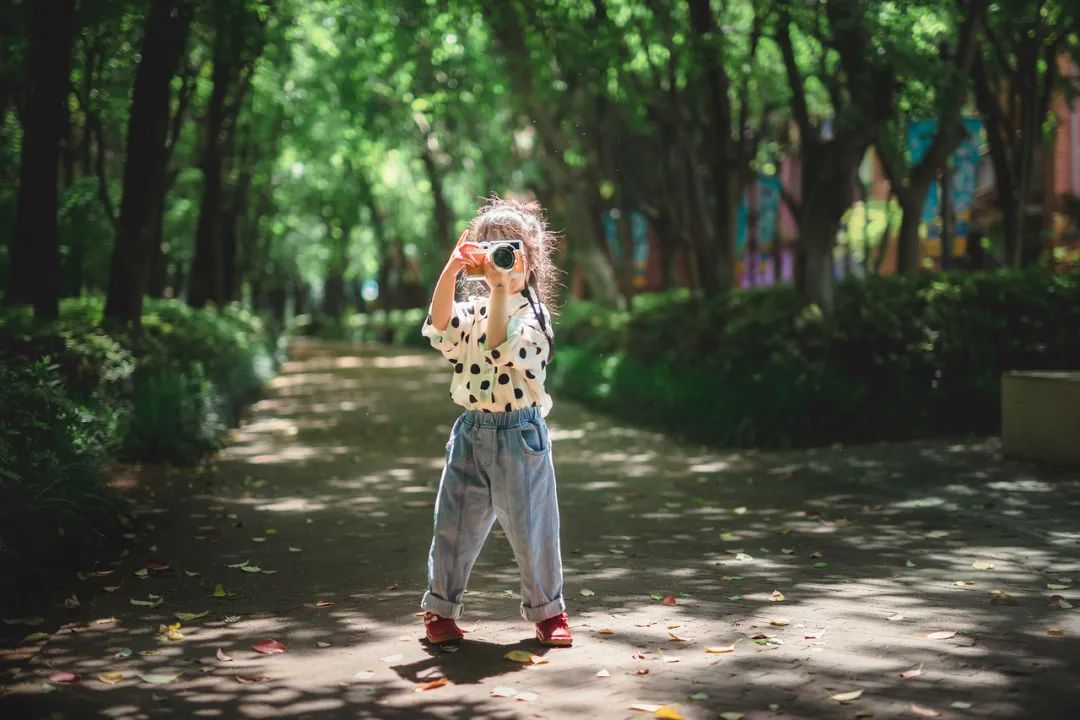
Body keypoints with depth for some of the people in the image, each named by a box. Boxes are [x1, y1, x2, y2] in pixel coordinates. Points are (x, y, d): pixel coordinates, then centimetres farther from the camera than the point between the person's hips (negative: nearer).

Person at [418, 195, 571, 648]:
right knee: (456, 524, 7)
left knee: (531, 526, 3)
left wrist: (501, 288, -28)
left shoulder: (533, 313, -5)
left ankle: (547, 610, 19)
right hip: (472, 430, 4)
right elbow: (440, 329, -15)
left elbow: (500, 347, -23)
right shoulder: (472, 308, 7)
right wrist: (451, 270, -25)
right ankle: (440, 607, 21)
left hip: (520, 433, -3)